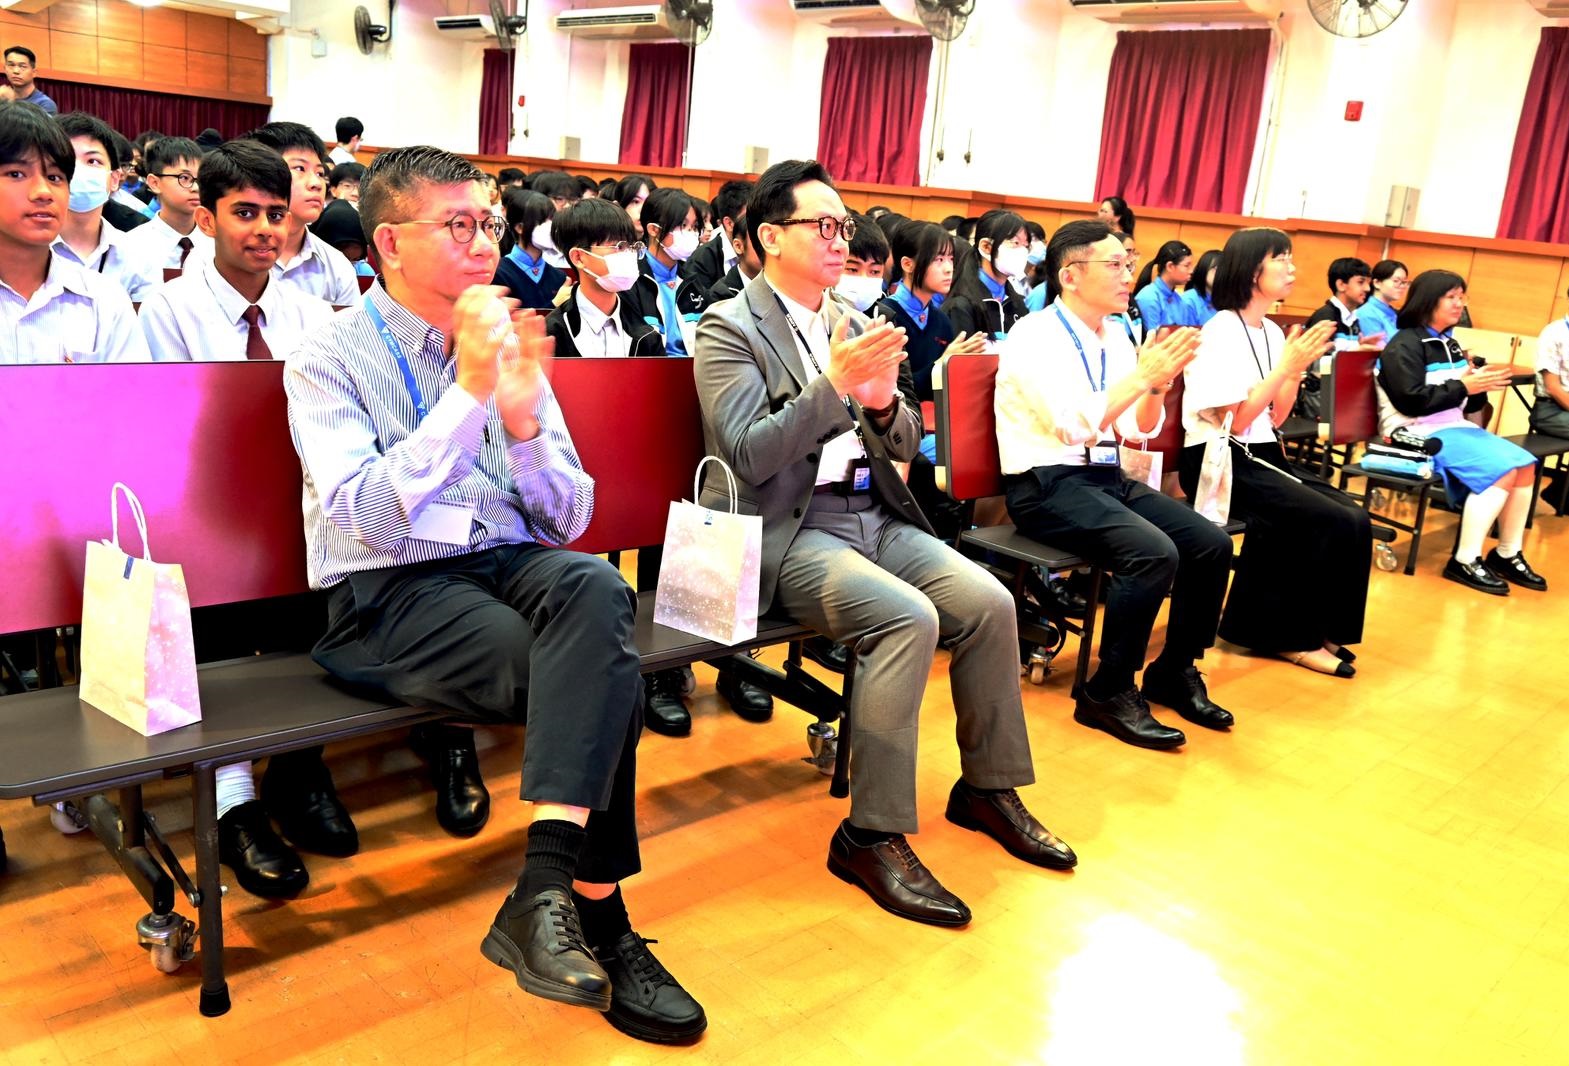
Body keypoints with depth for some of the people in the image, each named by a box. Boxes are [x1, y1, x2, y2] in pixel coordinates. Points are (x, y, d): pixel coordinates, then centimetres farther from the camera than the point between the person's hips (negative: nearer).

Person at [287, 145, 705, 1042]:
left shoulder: (511, 344, 12)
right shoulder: (330, 360, 0)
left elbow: (569, 521, 8)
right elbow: (366, 519, -17)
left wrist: (524, 418, -10)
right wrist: (468, 391, -20)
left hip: (509, 562, 4)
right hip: (389, 596, -4)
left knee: (594, 585, -33)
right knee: (606, 675, -29)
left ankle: (546, 891, -33)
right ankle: (596, 920, -16)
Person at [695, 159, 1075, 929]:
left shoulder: (854, 324, 15)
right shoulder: (729, 328, -4)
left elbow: (904, 446, 14)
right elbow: (748, 455, -15)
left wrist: (883, 402, -9)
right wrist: (833, 386, -25)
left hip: (874, 515, 7)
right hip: (786, 533, -6)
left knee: (989, 602, -12)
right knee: (909, 617, -28)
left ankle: (989, 787, 9)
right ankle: (872, 835, -16)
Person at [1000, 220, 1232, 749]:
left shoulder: (1115, 335, 11)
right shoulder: (1034, 338, -12)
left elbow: (1142, 429, 11)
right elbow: (1075, 425, -24)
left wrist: (1158, 383, -8)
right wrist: (1142, 375, -21)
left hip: (1107, 477, 8)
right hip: (1048, 486, -8)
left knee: (1212, 545, -6)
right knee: (1154, 552, -28)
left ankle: (1174, 672, 13)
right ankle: (1108, 693, -11)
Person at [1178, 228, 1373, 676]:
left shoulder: (1272, 332, 11)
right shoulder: (1220, 333, -14)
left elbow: (1274, 420, 13)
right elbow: (1235, 420, -18)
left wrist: (1297, 369, -1)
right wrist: (1285, 364, -17)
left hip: (1261, 457, 8)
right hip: (1220, 463, -8)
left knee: (1354, 517, -9)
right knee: (1334, 522, -18)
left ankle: (1314, 628, 4)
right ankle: (1292, 634, -2)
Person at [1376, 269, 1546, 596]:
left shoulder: (1449, 344, 15)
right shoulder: (1404, 345, -9)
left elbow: (1463, 404, 18)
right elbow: (1412, 401, -21)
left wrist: (1482, 386, -4)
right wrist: (1465, 386, -18)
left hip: (1455, 426, 9)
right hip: (1419, 432, -9)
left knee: (1524, 464, -6)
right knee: (1502, 469, -23)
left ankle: (1508, 555, 3)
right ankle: (1465, 561, -20)